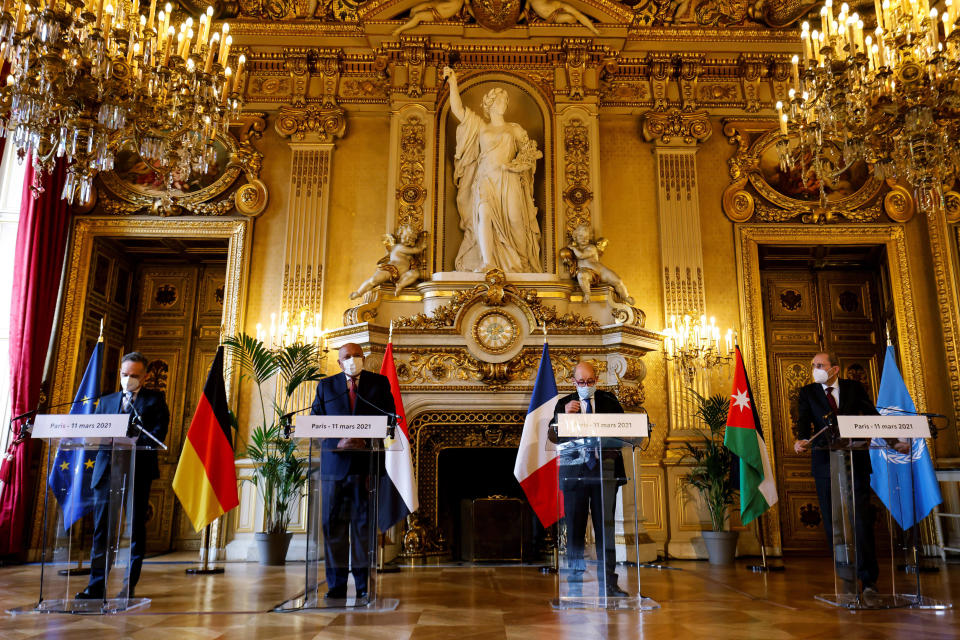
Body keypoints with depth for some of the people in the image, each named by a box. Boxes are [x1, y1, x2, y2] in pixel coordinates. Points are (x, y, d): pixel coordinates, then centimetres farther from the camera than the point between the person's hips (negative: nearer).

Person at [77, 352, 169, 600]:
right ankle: (96, 586, 8)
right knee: (101, 528, 2)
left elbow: (158, 434, -4)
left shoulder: (155, 400, 7)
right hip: (107, 470, 3)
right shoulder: (106, 401, 19)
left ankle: (129, 586, 9)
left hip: (138, 470, -3)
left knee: (136, 529, 2)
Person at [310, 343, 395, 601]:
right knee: (333, 522, 1)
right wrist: (337, 441, -11)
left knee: (364, 522, 0)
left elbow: (388, 418, 3)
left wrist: (366, 440, -12)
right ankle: (336, 584, 8)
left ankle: (364, 583, 6)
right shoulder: (325, 386, 13)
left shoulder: (379, 383, 10)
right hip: (335, 461, 1)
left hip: (366, 461, -1)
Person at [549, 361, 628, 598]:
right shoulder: (564, 404, 8)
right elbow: (553, 436, -1)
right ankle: (576, 584, 11)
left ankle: (608, 583, 9)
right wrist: (564, 415, -17)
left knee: (605, 526, 2)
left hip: (605, 470, 1)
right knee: (575, 528, 2)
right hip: (574, 471, 0)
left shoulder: (609, 401, 11)